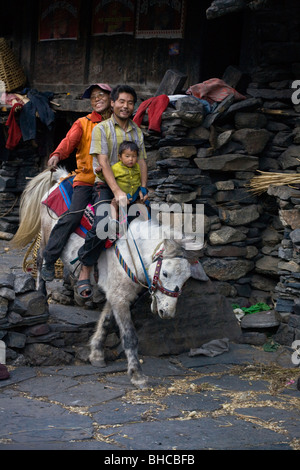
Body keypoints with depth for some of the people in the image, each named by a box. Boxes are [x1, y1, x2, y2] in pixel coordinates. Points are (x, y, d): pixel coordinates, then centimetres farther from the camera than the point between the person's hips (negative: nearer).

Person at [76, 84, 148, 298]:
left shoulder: (137, 132, 15)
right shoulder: (101, 128, -2)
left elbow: (142, 162, 14)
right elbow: (103, 162, -12)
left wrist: (143, 188, -3)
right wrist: (117, 191, -23)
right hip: (106, 186, -5)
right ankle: (85, 274, -16)